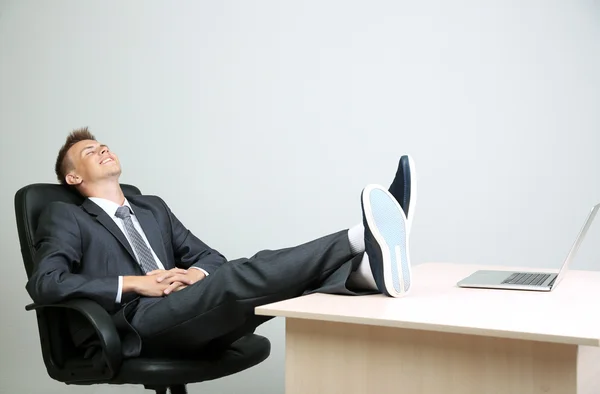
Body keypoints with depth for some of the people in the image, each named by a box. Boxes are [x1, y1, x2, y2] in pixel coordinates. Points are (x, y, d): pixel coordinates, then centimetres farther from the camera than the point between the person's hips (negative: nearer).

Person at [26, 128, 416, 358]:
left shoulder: (154, 207, 28)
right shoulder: (64, 217, 12)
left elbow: (210, 256, 22)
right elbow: (44, 284, -5)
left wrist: (196, 273, -5)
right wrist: (134, 283, -12)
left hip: (185, 317, 6)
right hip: (132, 326, -5)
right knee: (238, 275, -30)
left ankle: (372, 266, -49)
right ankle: (361, 237, -48)